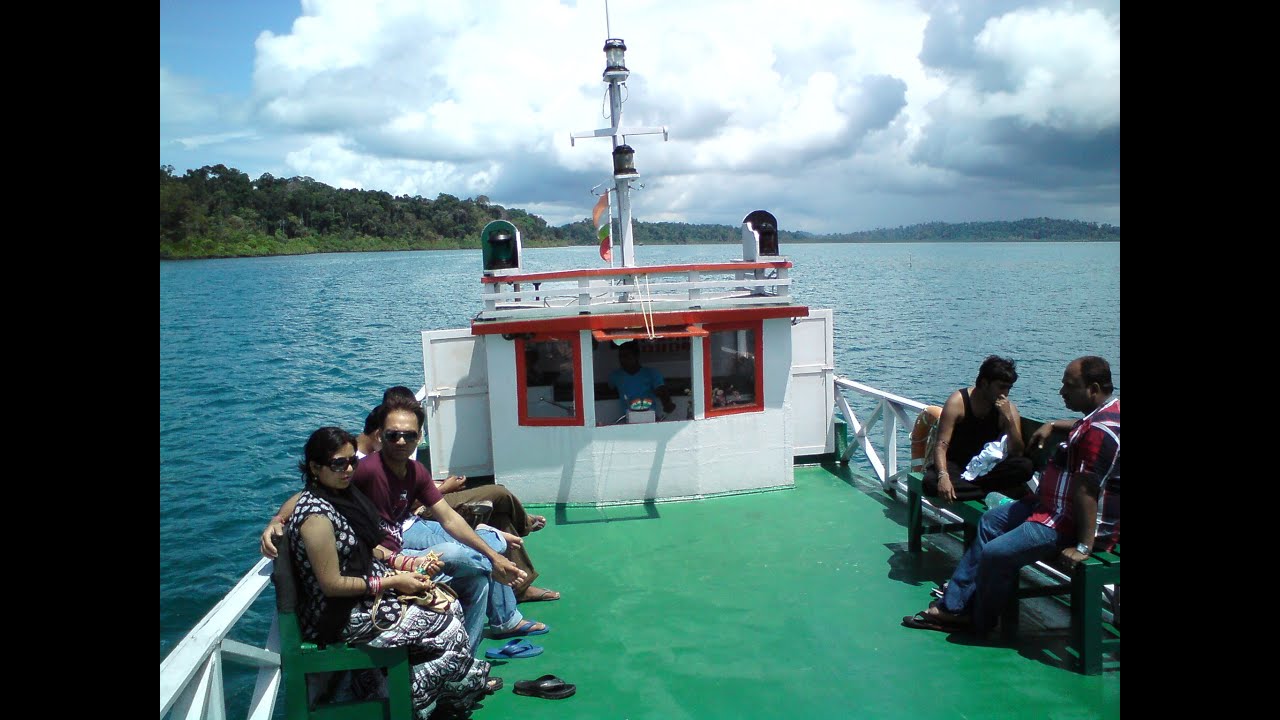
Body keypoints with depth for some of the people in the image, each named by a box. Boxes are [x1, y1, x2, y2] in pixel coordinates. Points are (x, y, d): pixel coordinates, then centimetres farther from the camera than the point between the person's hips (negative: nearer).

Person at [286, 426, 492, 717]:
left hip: (370, 594, 9)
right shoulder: (316, 515, -23)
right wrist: (392, 582, -18)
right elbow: (332, 584, -22)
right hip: (343, 617, -9)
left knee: (450, 606, 1)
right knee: (452, 634, -11)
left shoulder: (344, 494, 6)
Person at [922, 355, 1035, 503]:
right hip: (956, 465, -2)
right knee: (931, 482, -36)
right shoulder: (958, 402, -14)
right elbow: (941, 446, -21)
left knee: (1026, 467, -26)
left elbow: (1017, 453, -12)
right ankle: (994, 493, -29)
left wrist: (1008, 418, -24)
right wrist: (943, 476, -38)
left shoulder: (1008, 408, -4)